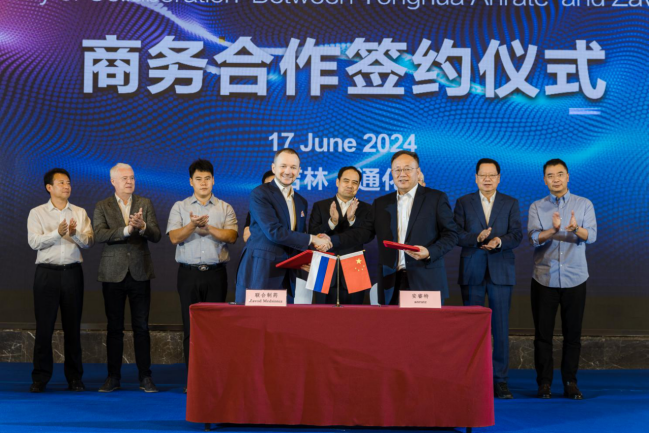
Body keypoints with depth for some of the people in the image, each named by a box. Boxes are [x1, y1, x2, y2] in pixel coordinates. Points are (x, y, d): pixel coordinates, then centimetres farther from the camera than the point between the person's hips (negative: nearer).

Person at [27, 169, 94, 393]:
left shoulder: (80, 213, 9)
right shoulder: (37, 213, 4)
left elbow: (89, 242, 0)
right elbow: (33, 242, -9)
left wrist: (75, 234, -21)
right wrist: (57, 233, -24)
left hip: (72, 273, 2)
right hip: (47, 273, -2)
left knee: (73, 326, 6)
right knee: (44, 326, 0)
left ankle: (74, 377, 14)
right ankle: (40, 378, 10)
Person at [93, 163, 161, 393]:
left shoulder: (145, 204, 8)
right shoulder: (102, 206, 5)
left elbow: (156, 236, -1)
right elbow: (99, 234, -11)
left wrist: (142, 226, -22)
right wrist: (126, 230, -23)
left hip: (139, 272, 1)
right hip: (113, 273, 0)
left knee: (141, 326, 2)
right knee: (114, 327, 6)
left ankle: (145, 377, 8)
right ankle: (113, 377, 14)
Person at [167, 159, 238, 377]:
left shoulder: (225, 208, 9)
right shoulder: (180, 207, 9)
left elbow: (231, 236, -5)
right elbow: (174, 237, -3)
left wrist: (207, 227, -16)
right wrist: (192, 225, -20)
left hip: (215, 273, 0)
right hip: (189, 274, 0)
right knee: (191, 327, 1)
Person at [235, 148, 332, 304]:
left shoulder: (301, 202, 16)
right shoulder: (260, 194, -6)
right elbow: (274, 232, -16)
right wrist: (312, 239, -11)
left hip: (287, 275, 6)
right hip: (259, 273, -6)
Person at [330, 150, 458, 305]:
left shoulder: (436, 198, 3)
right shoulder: (381, 203, 14)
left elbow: (451, 234, 1)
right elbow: (364, 232, 9)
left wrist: (429, 252, -15)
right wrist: (332, 241, -3)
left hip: (426, 282, -2)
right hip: (391, 284, 3)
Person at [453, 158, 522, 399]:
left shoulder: (511, 203, 9)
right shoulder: (463, 203, 8)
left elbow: (516, 235, -1)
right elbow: (457, 235, -2)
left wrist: (499, 241, -21)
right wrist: (477, 238, -20)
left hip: (501, 271, 0)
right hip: (471, 272, 0)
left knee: (501, 328, -1)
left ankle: (500, 380, 5)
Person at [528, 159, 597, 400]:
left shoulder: (584, 205, 4)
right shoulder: (536, 207, 4)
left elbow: (591, 235, -10)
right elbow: (533, 238, -11)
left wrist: (576, 229, -33)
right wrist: (553, 230, -31)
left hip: (575, 278, 0)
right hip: (544, 278, 0)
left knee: (573, 333, 5)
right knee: (543, 333, 3)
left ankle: (570, 382, 15)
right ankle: (544, 383, 11)